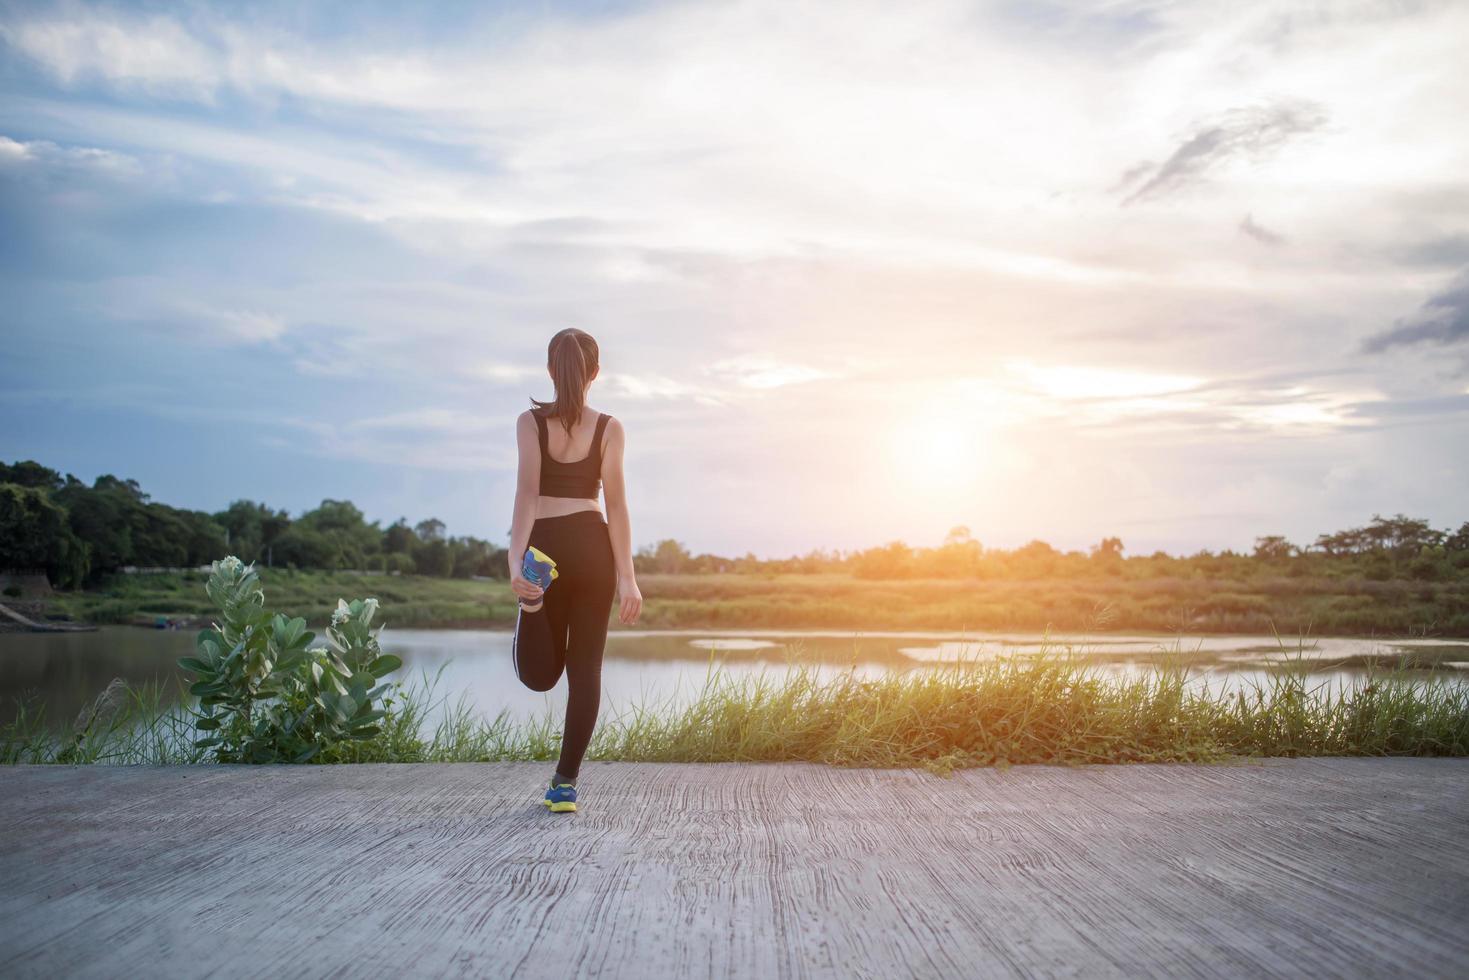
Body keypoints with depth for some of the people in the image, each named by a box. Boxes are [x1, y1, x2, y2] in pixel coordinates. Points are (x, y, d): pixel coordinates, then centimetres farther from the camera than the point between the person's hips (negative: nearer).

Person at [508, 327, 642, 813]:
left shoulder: (531, 421, 0)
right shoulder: (609, 428, 1)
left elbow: (527, 492, -13)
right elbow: (616, 504, -4)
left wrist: (515, 559, -20)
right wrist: (627, 577, -3)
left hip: (546, 545, 0)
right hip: (593, 546, 0)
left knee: (542, 674, 9)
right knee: (585, 667, 7)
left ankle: (533, 596, -23)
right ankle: (566, 782, 4)